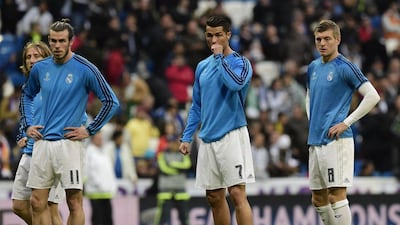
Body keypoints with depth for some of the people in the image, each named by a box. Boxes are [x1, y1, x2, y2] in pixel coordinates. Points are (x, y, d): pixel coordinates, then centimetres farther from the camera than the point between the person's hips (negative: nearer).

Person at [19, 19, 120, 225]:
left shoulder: (85, 69, -6)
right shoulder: (40, 68, 8)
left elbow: (111, 102, -4)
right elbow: (27, 95, 28)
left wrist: (89, 130, -6)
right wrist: (27, 126, 15)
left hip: (69, 143, -5)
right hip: (42, 141, 5)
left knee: (74, 202, -7)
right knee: (37, 202, 1)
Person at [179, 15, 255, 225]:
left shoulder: (240, 62, -3)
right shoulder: (202, 66, 15)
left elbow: (235, 83, -26)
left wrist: (219, 57, -14)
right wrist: (187, 137, 14)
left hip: (232, 135, -6)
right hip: (208, 138, 6)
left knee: (237, 194, -13)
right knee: (214, 198, 9)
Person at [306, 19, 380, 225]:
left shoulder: (344, 67, -8)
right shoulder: (313, 67, 14)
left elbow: (373, 96, -13)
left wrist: (347, 123, -14)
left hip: (336, 140, -8)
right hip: (315, 140, 8)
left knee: (336, 195, -12)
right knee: (318, 198, 11)